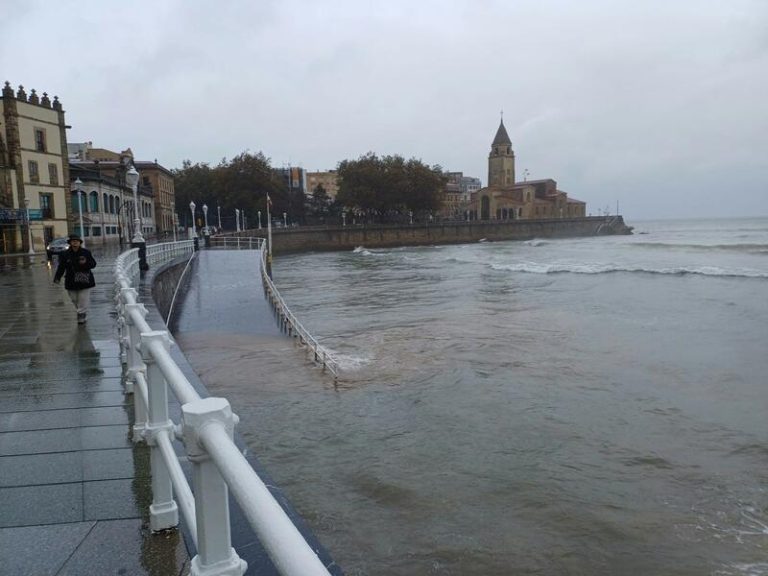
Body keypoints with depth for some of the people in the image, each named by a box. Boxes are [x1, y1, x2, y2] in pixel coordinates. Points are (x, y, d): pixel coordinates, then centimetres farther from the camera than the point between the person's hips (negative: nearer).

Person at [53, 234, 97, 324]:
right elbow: (61, 267, 2)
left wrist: (86, 262, -19)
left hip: (84, 281, -2)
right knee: (75, 300, 10)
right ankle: (83, 313, 31)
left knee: (83, 300, -4)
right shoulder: (65, 254, 2)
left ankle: (82, 314, 6)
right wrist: (57, 278, -8)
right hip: (71, 282, 2)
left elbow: (93, 264, 1)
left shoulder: (86, 252, -1)